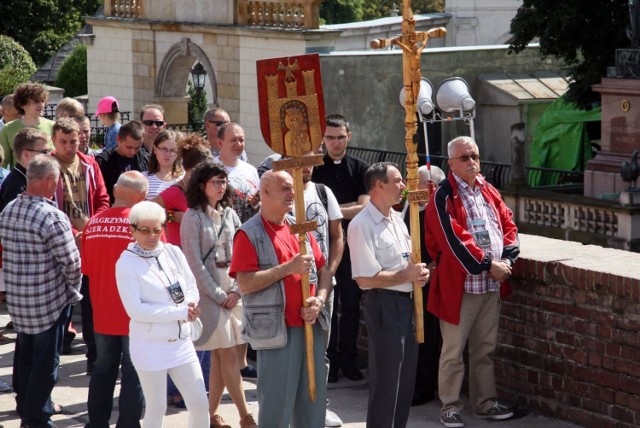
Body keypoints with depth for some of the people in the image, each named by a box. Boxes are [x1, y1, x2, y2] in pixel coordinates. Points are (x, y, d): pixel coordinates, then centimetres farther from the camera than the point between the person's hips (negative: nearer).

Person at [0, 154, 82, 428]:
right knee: (46, 361, 5)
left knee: (26, 356, 20)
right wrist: (72, 290, 0)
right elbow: (71, 263, -18)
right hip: (50, 301, -7)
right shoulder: (52, 217, -21)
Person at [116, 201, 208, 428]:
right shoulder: (126, 263, -10)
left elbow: (192, 289, 8)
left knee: (200, 403, 5)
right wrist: (180, 312, -18)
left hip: (181, 341, 5)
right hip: (150, 346, -5)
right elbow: (135, 309, -17)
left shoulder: (173, 252, 5)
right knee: (156, 408, 3)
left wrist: (189, 306, -16)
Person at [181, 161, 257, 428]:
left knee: (221, 356, 6)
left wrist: (236, 290, -4)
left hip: (234, 293, 5)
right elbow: (195, 264, -10)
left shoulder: (230, 214, 11)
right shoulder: (193, 218, -6)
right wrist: (219, 295, -10)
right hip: (208, 293, -5)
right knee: (229, 355, -5)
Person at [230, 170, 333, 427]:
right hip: (276, 329, -6)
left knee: (314, 400, 10)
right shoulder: (249, 234, -6)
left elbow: (323, 270, 15)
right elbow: (244, 283, -15)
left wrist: (320, 300, -4)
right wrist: (288, 268, -19)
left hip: (311, 326, 6)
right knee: (277, 404, -2)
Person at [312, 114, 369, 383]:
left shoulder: (359, 169, 4)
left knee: (351, 304, 5)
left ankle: (348, 360, 14)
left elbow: (364, 209, -6)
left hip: (352, 244, 1)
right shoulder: (314, 169, 3)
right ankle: (329, 360, 8)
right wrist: (349, 207, -10)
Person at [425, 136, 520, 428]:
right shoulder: (443, 197, -10)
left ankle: (485, 402, 24)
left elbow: (508, 224, 14)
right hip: (459, 285, -7)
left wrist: (507, 259, -3)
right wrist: (487, 265, -17)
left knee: (485, 348, 14)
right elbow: (454, 239, -18)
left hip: (492, 284, 7)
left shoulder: (489, 192, 13)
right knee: (454, 351, -1)